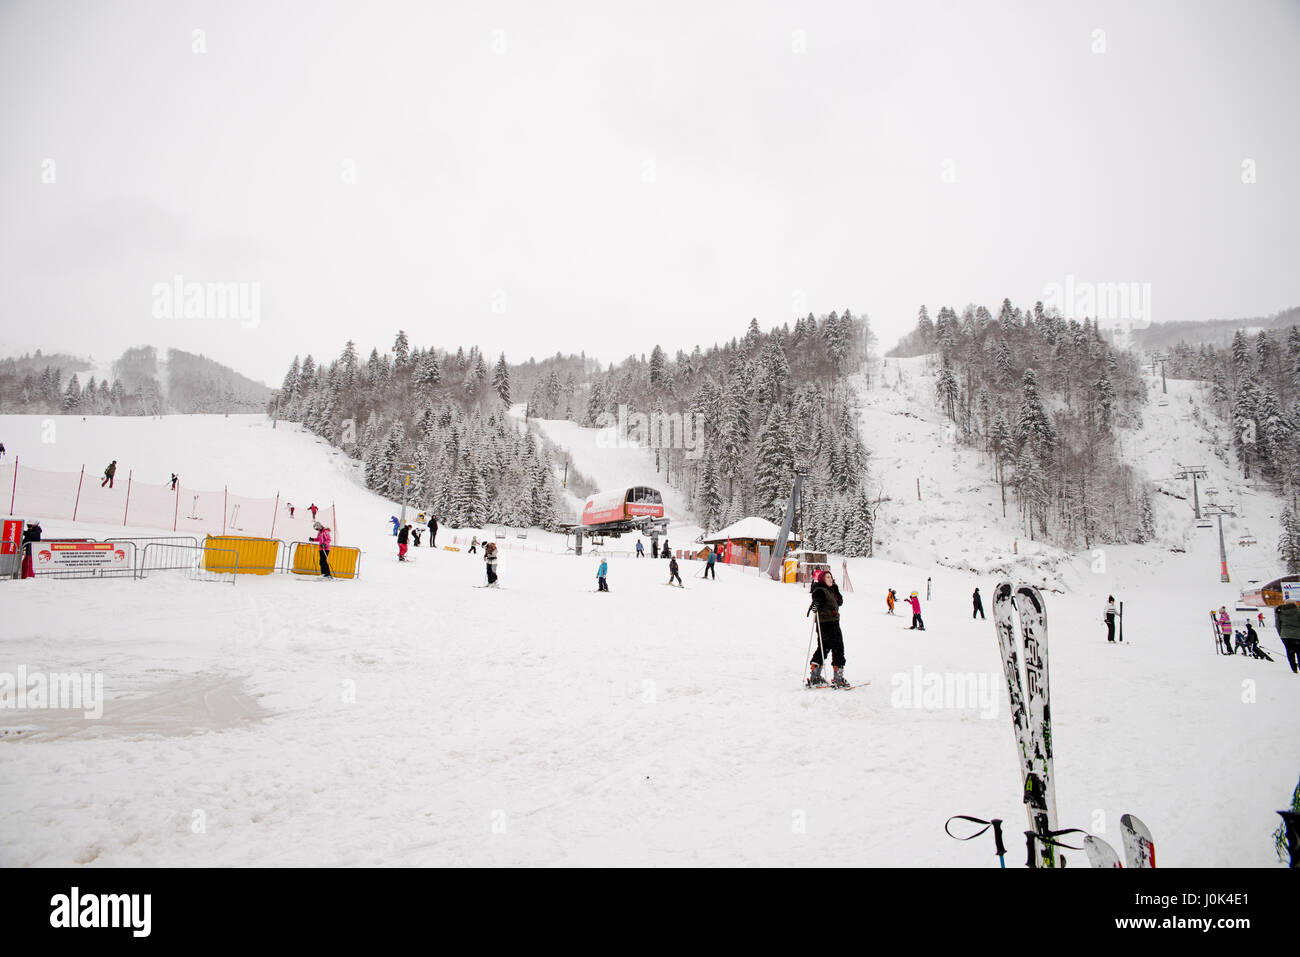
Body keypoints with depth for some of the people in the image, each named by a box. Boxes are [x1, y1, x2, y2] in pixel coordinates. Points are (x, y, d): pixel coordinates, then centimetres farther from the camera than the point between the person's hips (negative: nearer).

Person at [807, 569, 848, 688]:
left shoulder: (830, 590, 18)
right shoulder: (820, 590, -11)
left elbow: (840, 602, 19)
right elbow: (817, 599, -29)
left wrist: (835, 588, 14)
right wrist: (815, 604, -50)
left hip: (833, 623, 10)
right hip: (826, 623, -10)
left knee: (823, 648, 14)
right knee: (838, 648, -8)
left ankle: (814, 677, 20)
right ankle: (838, 678, -7)